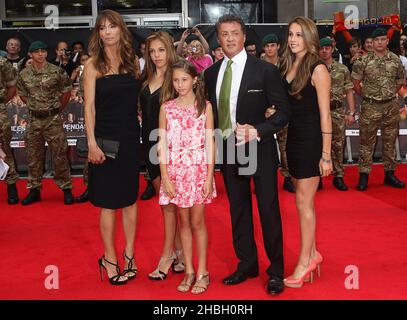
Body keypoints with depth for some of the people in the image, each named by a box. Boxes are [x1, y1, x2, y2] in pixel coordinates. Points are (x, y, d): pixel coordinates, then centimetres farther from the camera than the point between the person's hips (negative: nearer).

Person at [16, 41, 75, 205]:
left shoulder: (57, 72, -6)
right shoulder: (23, 74, 3)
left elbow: (66, 92, 4)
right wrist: (34, 106, 15)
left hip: (54, 119, -3)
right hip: (33, 120, 3)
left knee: (60, 155, 0)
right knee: (33, 156, 9)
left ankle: (66, 189, 10)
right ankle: (34, 190, 19)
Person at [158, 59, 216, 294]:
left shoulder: (205, 106, 0)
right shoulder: (167, 107, 3)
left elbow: (210, 142, -2)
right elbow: (162, 144, 1)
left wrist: (209, 176, -7)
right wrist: (165, 177, -5)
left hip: (199, 169, -1)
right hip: (175, 170, 2)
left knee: (197, 222, 3)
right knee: (184, 222, 9)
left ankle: (202, 273, 14)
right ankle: (189, 272, 19)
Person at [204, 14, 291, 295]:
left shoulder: (265, 70, -9)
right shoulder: (211, 73, 6)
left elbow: (283, 111, -9)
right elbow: (211, 111, 12)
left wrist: (257, 131, -21)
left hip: (260, 149, -5)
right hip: (227, 150, 5)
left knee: (269, 210, 3)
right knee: (238, 210, 14)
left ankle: (276, 270, 18)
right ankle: (247, 264, 30)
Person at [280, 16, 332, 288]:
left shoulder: (317, 69, -12)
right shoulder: (288, 66, 9)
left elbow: (325, 114, -13)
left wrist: (326, 155, -14)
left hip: (311, 139, -7)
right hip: (294, 137, 7)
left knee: (303, 201, -1)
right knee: (304, 200, 15)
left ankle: (304, 263, 11)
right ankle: (312, 253, 29)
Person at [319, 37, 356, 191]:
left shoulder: (343, 69, 5)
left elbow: (349, 92, 6)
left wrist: (351, 113, 0)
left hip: (338, 111, 1)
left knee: (338, 144, 5)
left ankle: (338, 176, 16)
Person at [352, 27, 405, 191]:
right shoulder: (363, 61, -4)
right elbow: (355, 82, 1)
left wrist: (390, 94, 13)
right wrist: (366, 96, 6)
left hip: (391, 106, 3)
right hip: (370, 108, -3)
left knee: (390, 141, 10)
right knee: (367, 142, 0)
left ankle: (390, 174, 21)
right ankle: (364, 176, 6)